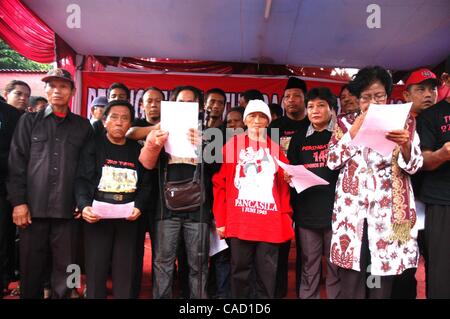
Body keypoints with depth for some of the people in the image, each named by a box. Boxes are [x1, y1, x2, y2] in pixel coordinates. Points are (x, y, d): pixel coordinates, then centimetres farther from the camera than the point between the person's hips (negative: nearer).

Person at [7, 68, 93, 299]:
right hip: (33, 208, 1)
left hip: (67, 210, 0)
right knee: (31, 268, 10)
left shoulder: (83, 126, 10)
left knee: (65, 269, 6)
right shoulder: (29, 121, 10)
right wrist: (18, 201, -4)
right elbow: (16, 163, 4)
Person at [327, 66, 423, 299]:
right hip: (352, 207, 0)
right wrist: (354, 130, -8)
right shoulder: (345, 122, 9)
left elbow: (414, 166, 1)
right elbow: (332, 161, -1)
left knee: (383, 278, 4)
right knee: (351, 280, 1)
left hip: (389, 208, 0)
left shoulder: (403, 122, 8)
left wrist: (404, 144, -20)